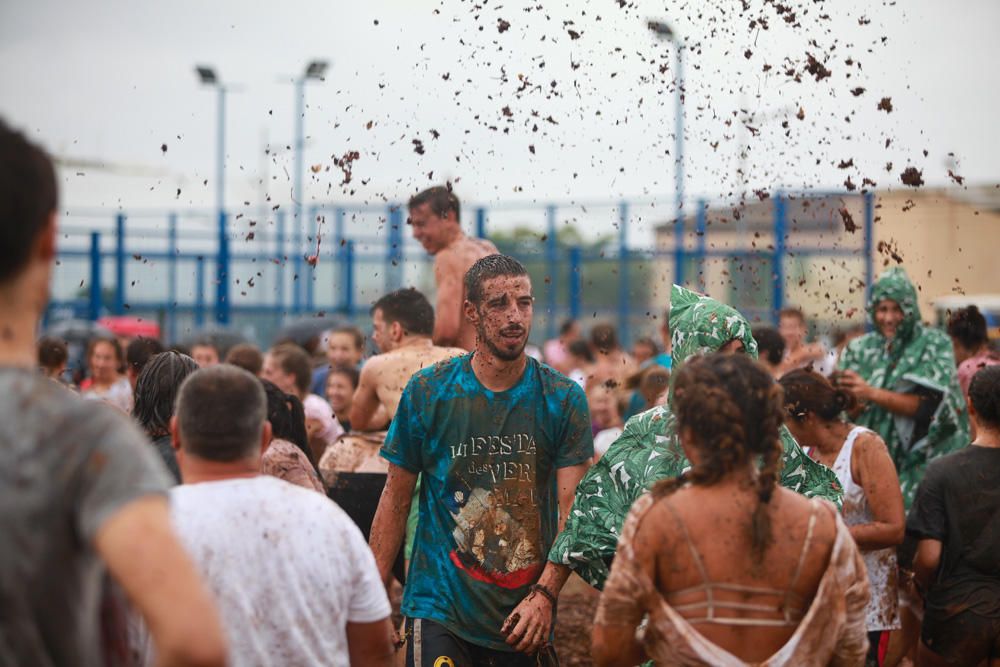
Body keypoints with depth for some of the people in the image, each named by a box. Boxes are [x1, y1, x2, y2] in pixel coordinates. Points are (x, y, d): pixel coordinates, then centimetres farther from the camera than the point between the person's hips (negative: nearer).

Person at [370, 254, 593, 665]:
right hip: (441, 609, -1)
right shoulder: (428, 392, 0)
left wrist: (545, 594, -18)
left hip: (527, 616, 1)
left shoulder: (563, 399, 0)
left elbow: (573, 511, -5)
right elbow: (395, 501, 4)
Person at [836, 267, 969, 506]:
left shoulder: (935, 345, -1)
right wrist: (852, 399, -18)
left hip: (921, 459, -3)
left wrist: (872, 394, -20)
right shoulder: (860, 349, 8)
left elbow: (928, 406, -12)